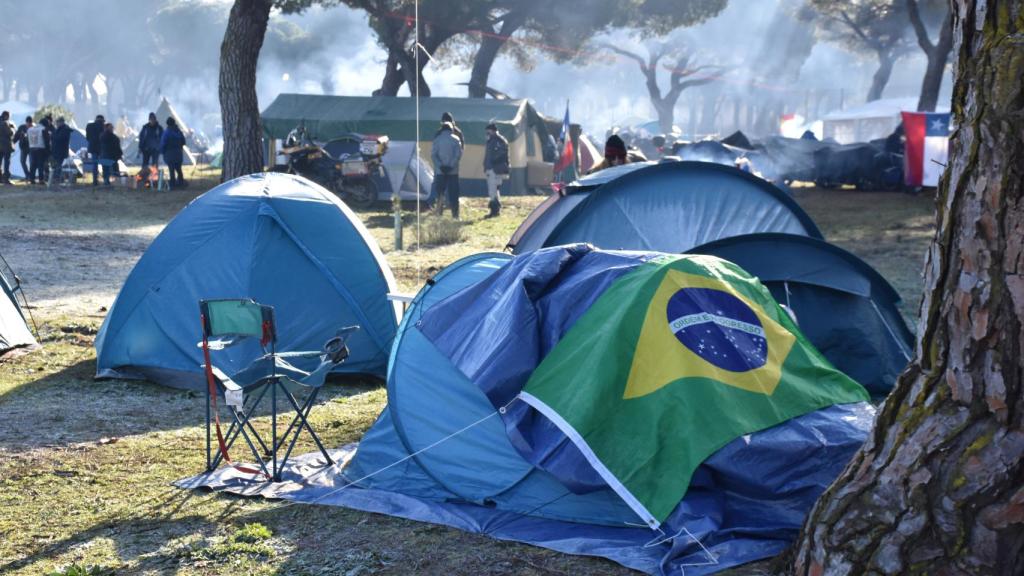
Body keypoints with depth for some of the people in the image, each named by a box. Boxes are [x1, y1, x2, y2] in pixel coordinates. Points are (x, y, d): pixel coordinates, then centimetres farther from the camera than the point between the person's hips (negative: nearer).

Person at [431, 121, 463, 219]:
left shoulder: (437, 139, 3)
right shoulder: (456, 139, 2)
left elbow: (433, 154, -4)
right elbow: (458, 154, -6)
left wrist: (440, 165, -9)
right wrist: (451, 166, -10)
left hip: (440, 171, 0)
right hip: (453, 171, 0)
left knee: (439, 190, 8)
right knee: (453, 193, 3)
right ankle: (455, 214, 1)